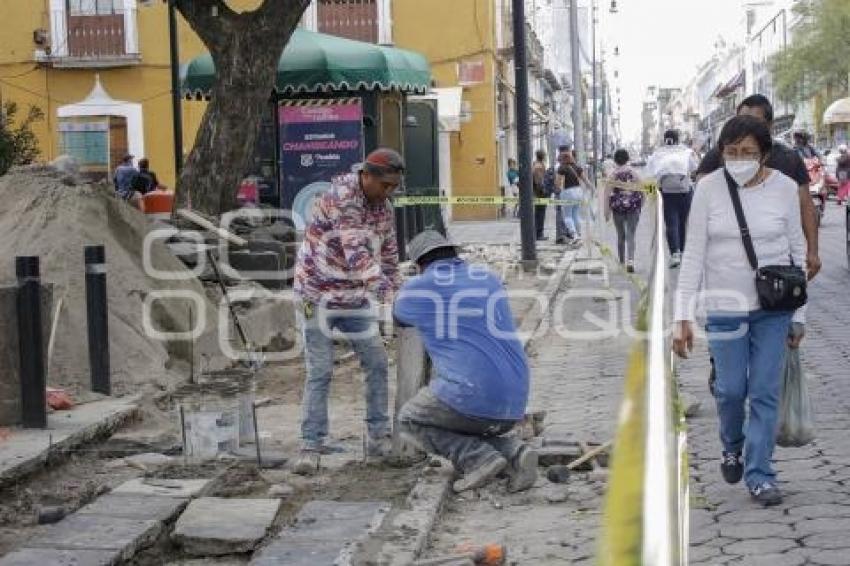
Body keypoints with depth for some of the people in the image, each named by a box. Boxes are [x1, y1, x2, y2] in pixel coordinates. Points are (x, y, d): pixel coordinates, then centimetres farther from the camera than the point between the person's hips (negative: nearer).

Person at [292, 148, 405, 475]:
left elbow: (389, 257, 9)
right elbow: (356, 254, -33)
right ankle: (310, 447, -2)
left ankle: (378, 437, 13)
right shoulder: (340, 197, -24)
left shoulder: (383, 208, 1)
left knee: (376, 362, 3)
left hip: (354, 296, 7)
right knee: (319, 371, -8)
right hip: (318, 295, -7)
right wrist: (385, 292, -40)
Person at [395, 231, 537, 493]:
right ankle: (513, 452, 3)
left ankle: (480, 459, -1)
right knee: (463, 435, 33)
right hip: (514, 406, 6)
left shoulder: (416, 289, 5)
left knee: (409, 420, 21)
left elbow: (399, 317, 30)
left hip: (471, 394, -6)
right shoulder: (491, 280, 18)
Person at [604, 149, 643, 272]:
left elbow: (608, 193, -7)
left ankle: (622, 261, 22)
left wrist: (607, 211, -4)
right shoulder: (633, 172, 0)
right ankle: (630, 260, -20)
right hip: (633, 206, 0)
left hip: (618, 207, 0)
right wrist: (641, 205, 16)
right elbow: (641, 189, 3)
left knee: (621, 235, 14)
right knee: (631, 235, -3)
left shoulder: (612, 174, -3)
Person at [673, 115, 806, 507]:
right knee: (731, 389, 6)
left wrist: (799, 314, 3)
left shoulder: (784, 188, -5)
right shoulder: (709, 188, -7)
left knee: (765, 391, 0)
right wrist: (682, 315, -9)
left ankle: (759, 475, 11)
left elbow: (798, 251, 3)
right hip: (725, 306, 0)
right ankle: (732, 446, 37)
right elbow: (694, 254, -5)